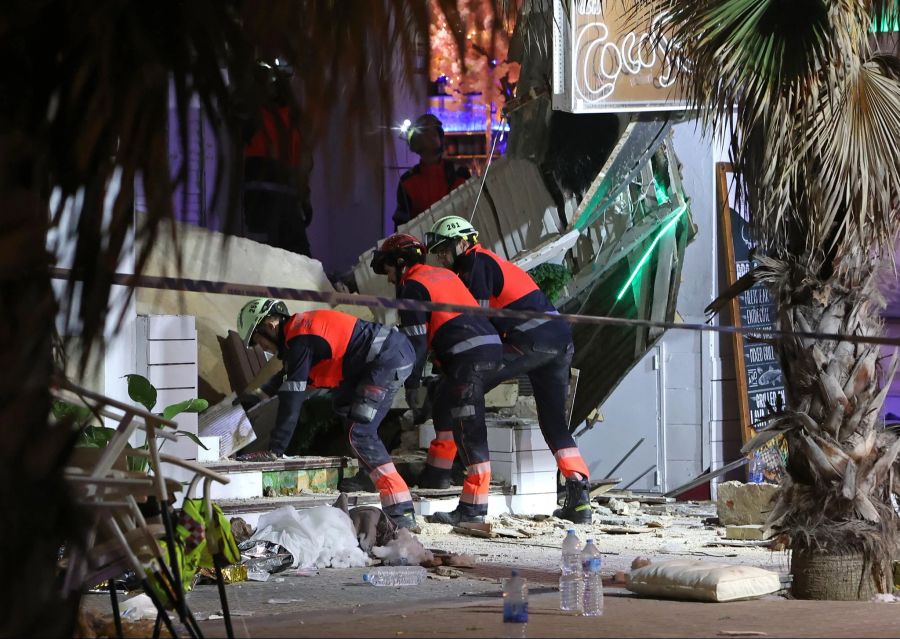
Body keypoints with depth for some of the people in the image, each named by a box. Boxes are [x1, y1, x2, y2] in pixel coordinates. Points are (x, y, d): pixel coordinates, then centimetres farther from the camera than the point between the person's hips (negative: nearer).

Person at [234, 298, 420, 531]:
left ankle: (402, 514, -21)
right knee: (344, 408, 26)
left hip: (390, 359, -10)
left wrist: (274, 450, -14)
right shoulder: (301, 327, 18)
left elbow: (292, 399, -16)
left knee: (360, 432, -14)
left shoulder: (300, 340, -13)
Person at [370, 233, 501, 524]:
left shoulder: (412, 287, -1)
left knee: (468, 430, -12)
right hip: (491, 345, 9)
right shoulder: (444, 274, 25)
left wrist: (412, 384, 0)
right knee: (444, 402, 30)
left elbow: (415, 341, -6)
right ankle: (437, 474, 41)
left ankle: (473, 507, -16)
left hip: (468, 354, -9)